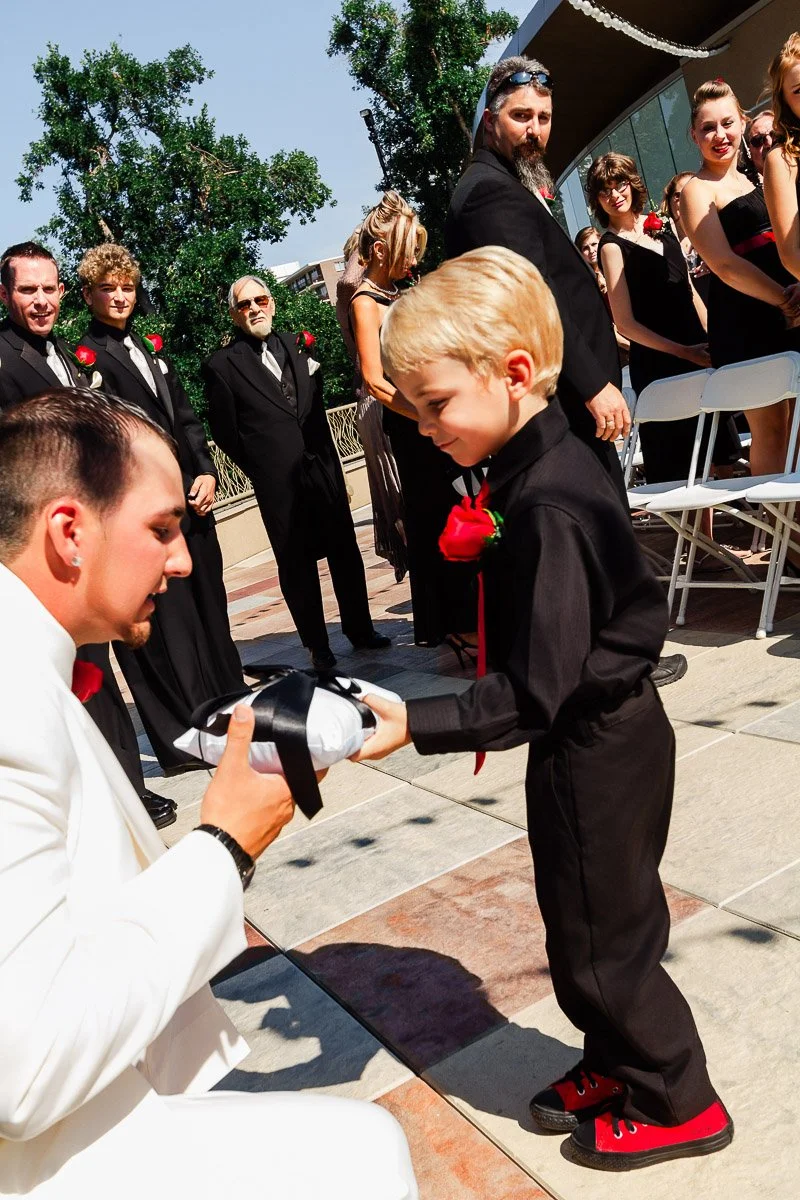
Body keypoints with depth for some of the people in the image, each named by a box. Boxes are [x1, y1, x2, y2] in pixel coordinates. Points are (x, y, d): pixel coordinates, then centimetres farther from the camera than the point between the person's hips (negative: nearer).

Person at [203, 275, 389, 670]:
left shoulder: (295, 345, 10)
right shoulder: (222, 365, -4)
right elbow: (225, 431, -1)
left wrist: (330, 463, 9)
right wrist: (262, 468, 4)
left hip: (324, 470, 5)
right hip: (279, 485, -4)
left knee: (345, 552, 11)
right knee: (296, 564, 5)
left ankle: (359, 630, 27)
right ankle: (317, 646, 19)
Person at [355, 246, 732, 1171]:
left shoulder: (547, 510, -29)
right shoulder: (538, 469, 1)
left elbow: (533, 693, -30)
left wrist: (413, 725, -33)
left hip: (594, 752, -9)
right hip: (602, 735, 9)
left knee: (599, 939, 12)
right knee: (599, 925, 25)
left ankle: (677, 1102, 36)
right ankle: (617, 1062, 47)